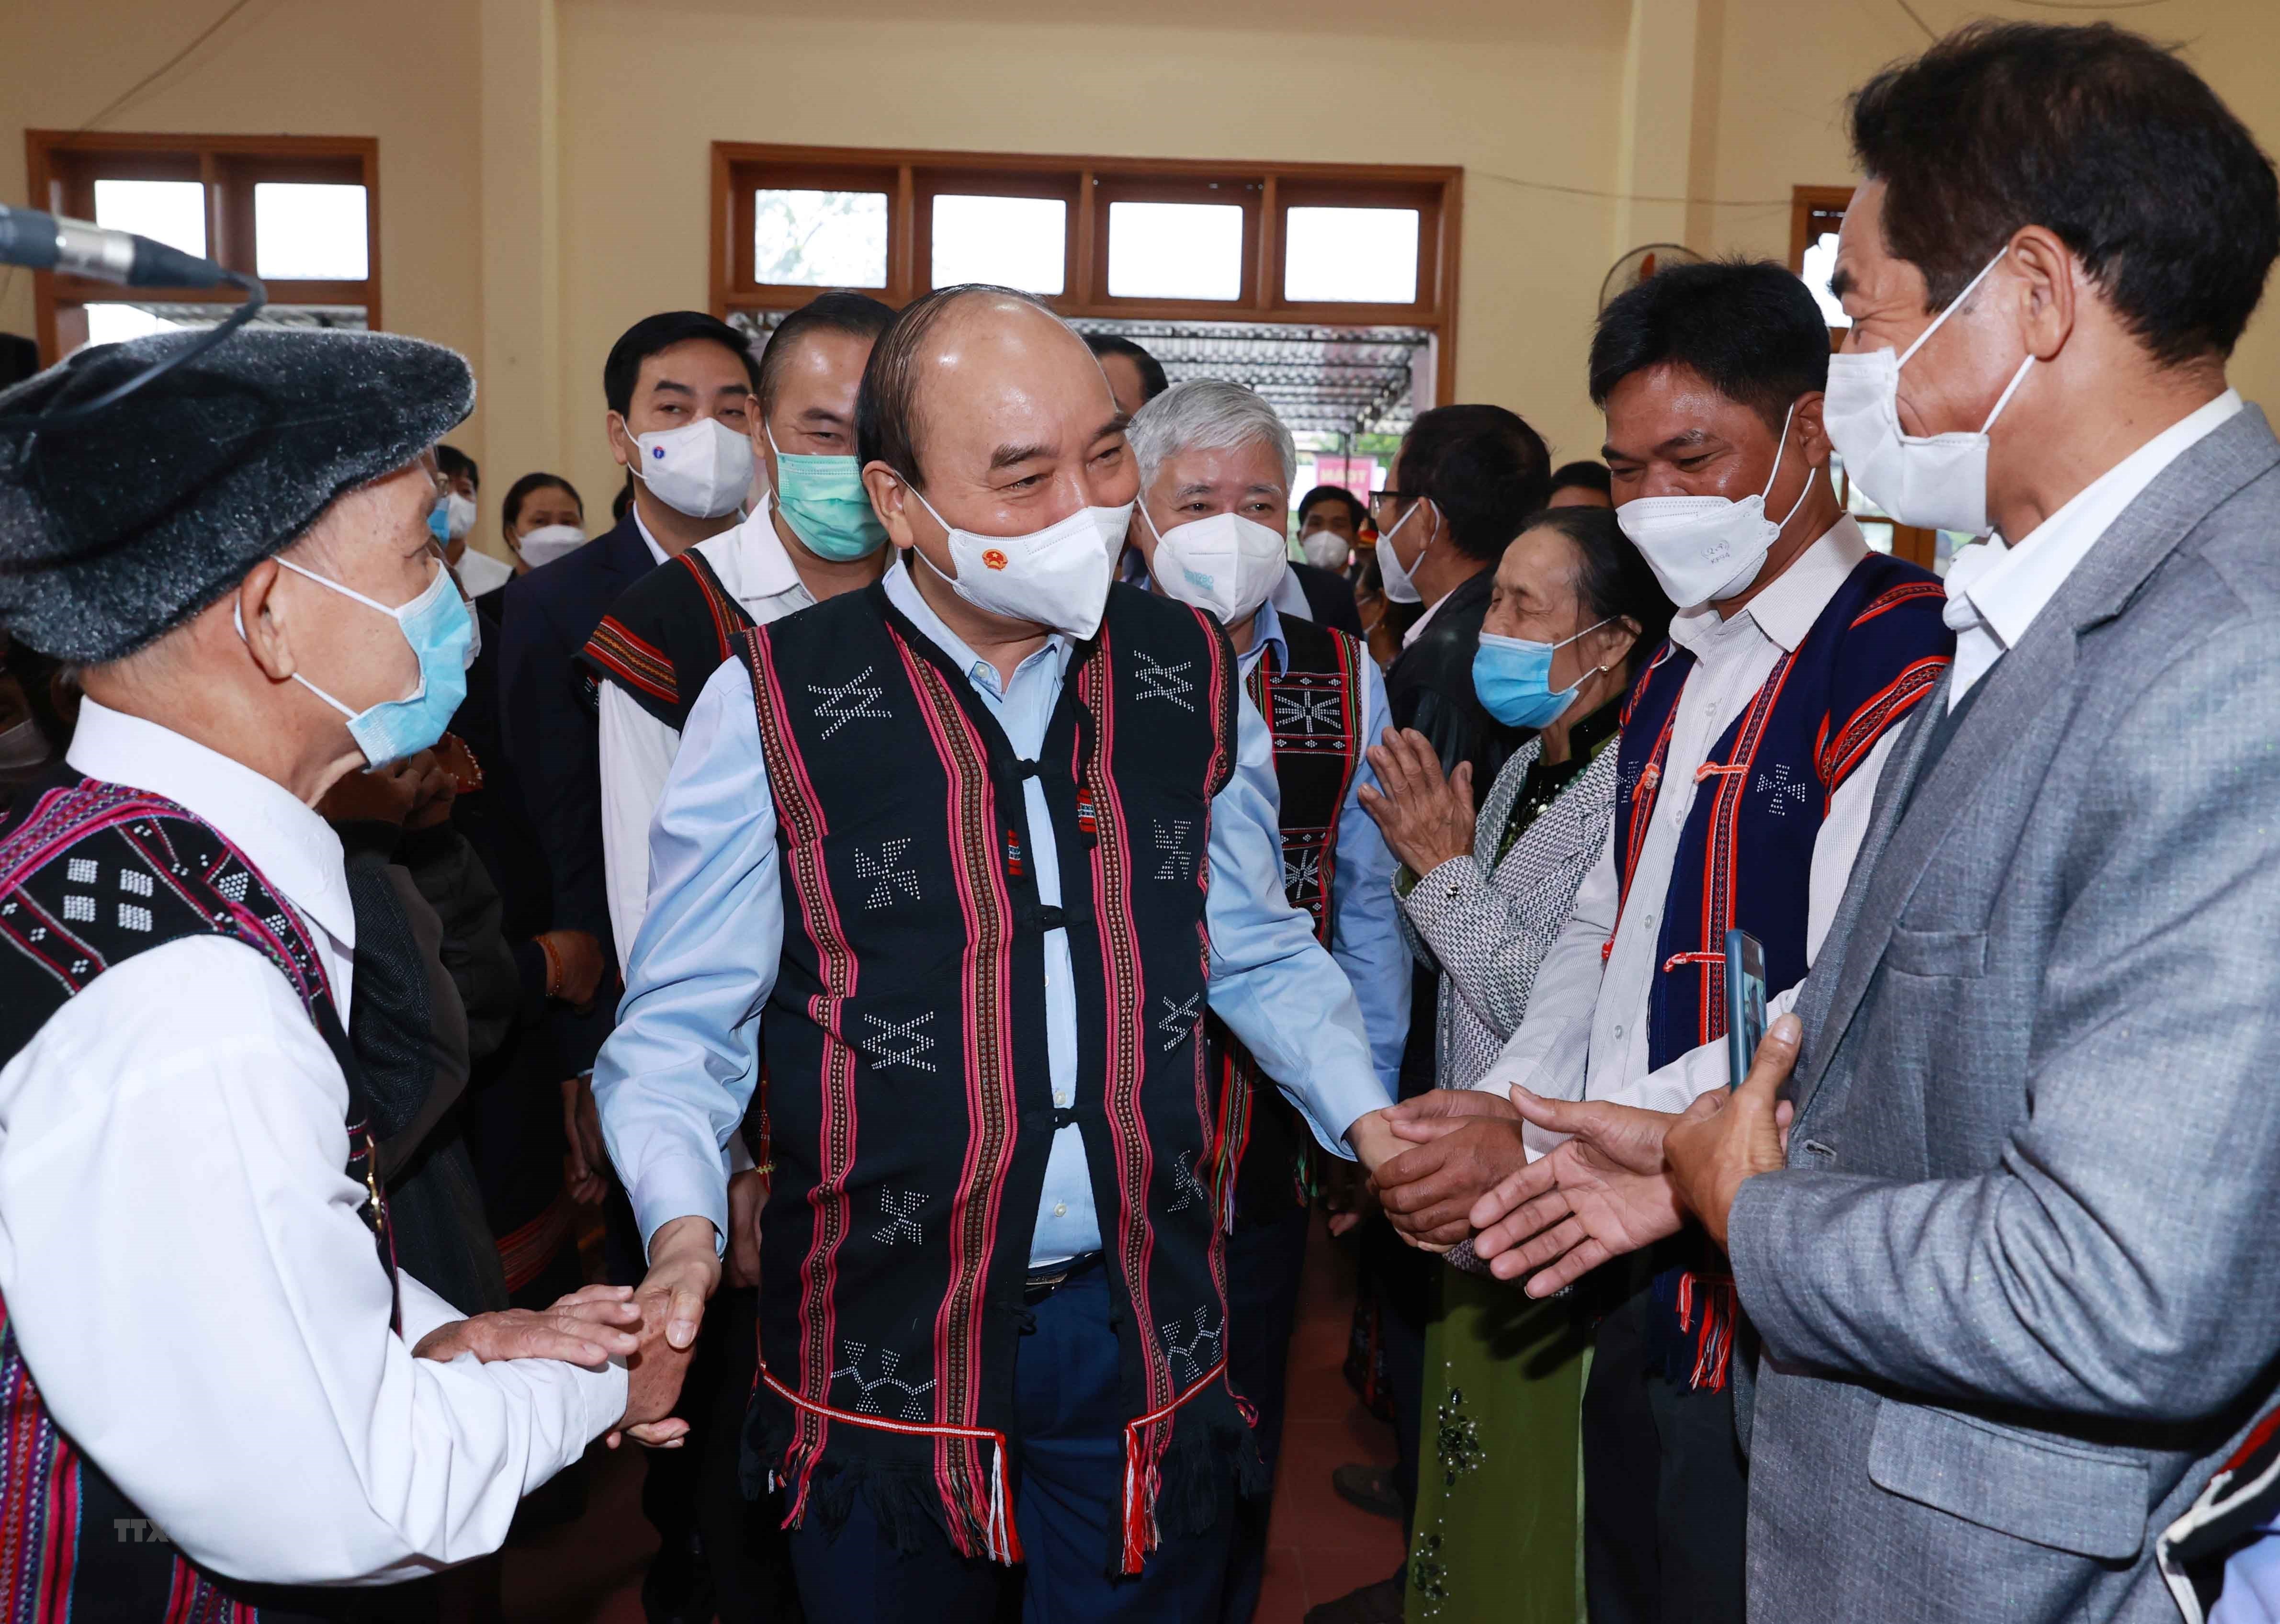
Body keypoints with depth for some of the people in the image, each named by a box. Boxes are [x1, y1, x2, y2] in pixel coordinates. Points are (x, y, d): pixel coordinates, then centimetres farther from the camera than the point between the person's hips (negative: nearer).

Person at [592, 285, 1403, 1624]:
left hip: (1146, 1321, 3)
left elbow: (1260, 953, 13)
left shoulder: (1193, 679, 1)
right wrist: (684, 1230, -21)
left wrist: (1369, 1119, -1)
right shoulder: (776, 706, -10)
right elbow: (683, 1023, -5)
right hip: (884, 1345, -2)